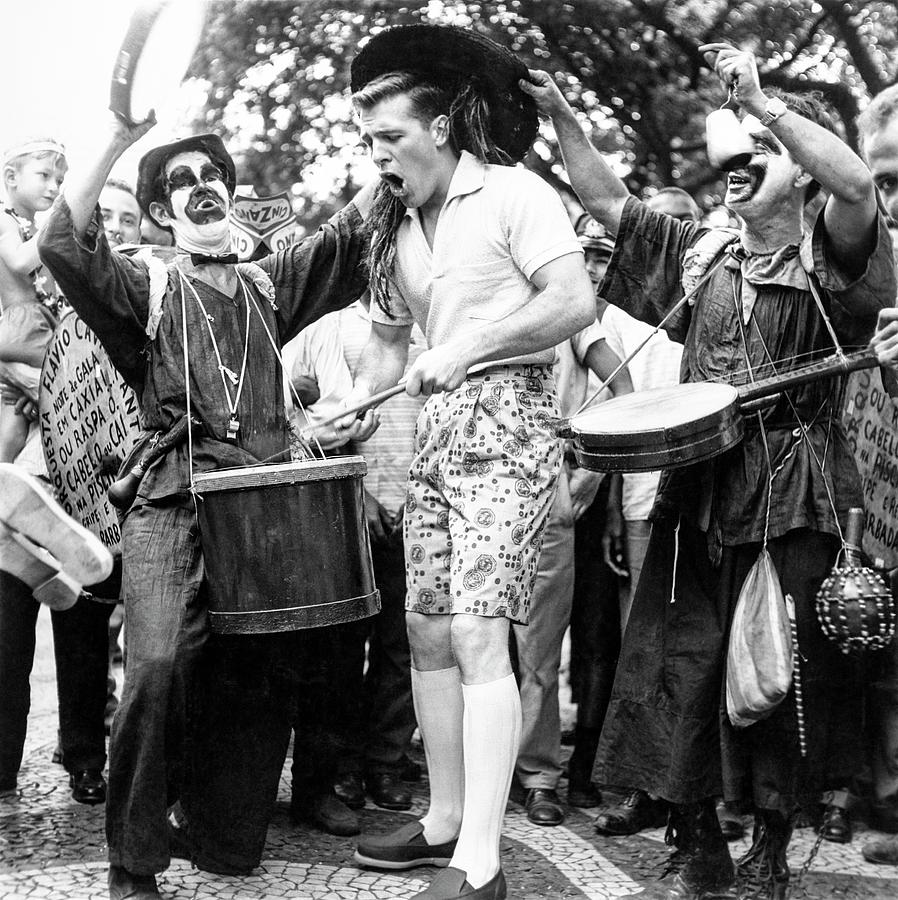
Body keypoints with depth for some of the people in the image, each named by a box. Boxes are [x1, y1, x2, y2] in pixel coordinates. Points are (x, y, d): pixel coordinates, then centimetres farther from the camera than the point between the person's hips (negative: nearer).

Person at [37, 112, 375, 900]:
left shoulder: (271, 284, 18)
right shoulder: (144, 284, 8)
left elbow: (355, 231, 9)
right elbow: (64, 245, -11)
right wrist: (118, 139, -20)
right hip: (174, 504, -3)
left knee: (257, 683, 4)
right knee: (157, 669, -20)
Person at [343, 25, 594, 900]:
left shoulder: (513, 194, -7)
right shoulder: (396, 229, 15)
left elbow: (576, 303, -17)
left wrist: (465, 347, -20)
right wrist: (350, 404, 0)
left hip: (506, 418, -8)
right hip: (435, 429, 8)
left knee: (477, 634, -13)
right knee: (426, 627, 9)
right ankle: (444, 819, 23)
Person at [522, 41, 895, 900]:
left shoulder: (828, 261, -1)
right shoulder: (698, 256, 13)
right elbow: (606, 200, 15)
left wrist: (761, 100, -23)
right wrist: (560, 114, 6)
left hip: (796, 504, -4)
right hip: (698, 493, 4)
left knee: (788, 678, 4)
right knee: (680, 667, 2)